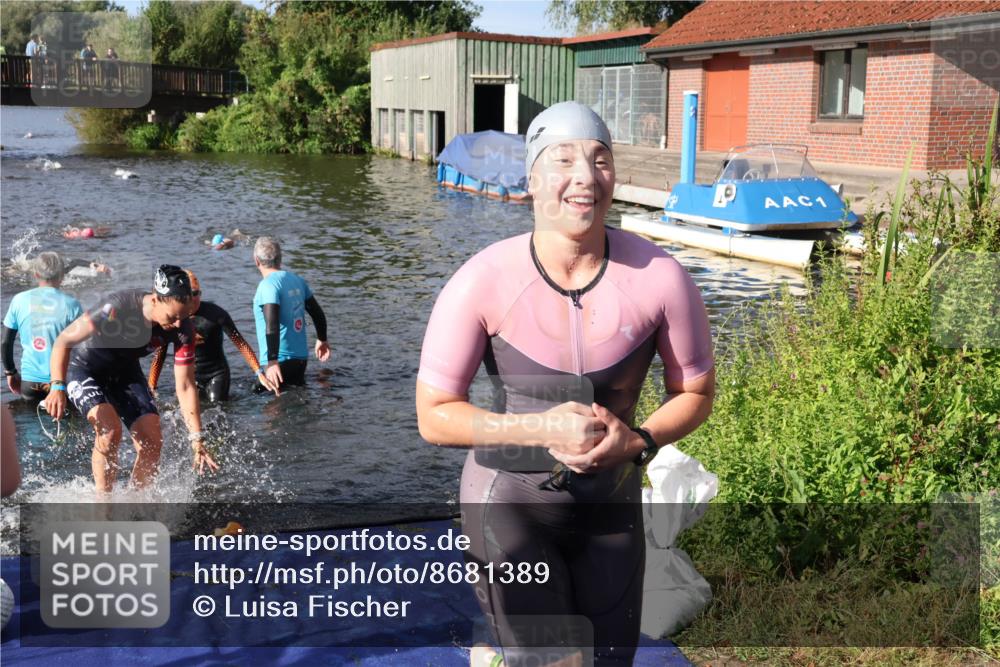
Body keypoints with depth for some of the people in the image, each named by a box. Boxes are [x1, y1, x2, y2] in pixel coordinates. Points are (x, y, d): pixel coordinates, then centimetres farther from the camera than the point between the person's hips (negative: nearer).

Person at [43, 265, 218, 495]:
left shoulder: (183, 329, -22)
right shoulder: (116, 308, -35)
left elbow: (185, 387, -17)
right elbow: (64, 341, -24)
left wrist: (197, 440, -21)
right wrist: (58, 387, -36)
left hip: (125, 372, 4)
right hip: (85, 369, -4)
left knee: (152, 443, -10)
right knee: (110, 430, -28)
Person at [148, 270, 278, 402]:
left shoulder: (215, 313, -16)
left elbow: (241, 344, -16)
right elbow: (159, 356, -2)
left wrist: (260, 374, -23)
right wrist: (151, 388, -9)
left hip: (217, 374, -2)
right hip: (188, 377, 2)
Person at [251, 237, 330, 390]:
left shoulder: (268, 285, -15)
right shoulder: (297, 280, 7)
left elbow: (272, 326, -26)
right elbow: (317, 313, 16)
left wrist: (272, 361, -29)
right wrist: (322, 340, 31)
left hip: (280, 360, -7)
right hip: (301, 358, 7)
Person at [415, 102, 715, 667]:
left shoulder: (660, 278, -17)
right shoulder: (483, 283, -22)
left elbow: (696, 393, -1)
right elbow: (434, 417, -13)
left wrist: (638, 443, -19)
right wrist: (543, 428, -24)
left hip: (612, 500, 4)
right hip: (510, 499, -3)